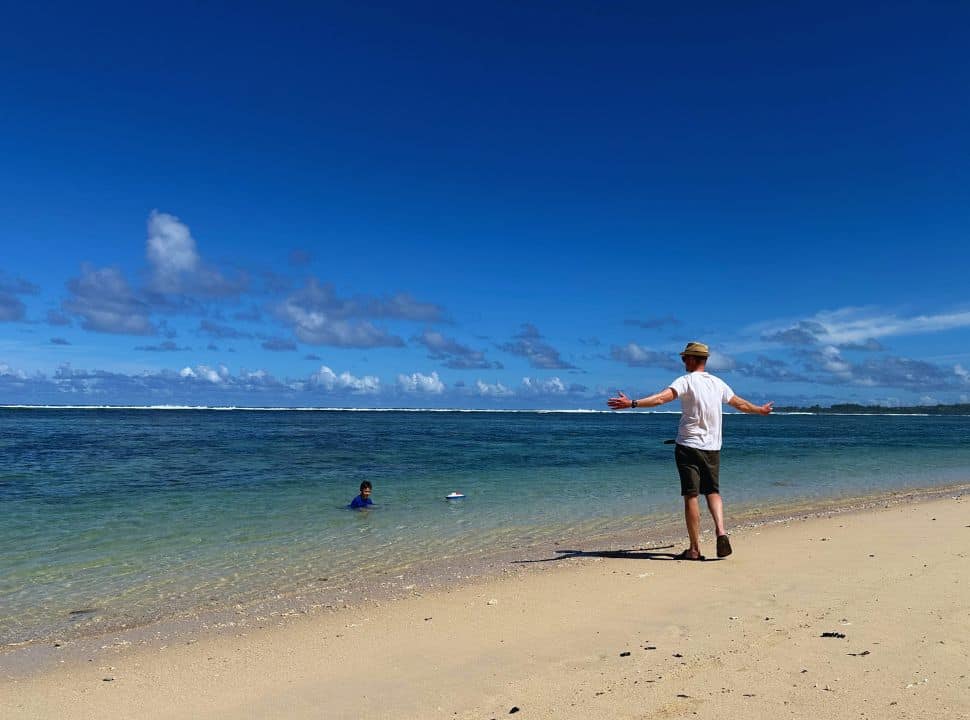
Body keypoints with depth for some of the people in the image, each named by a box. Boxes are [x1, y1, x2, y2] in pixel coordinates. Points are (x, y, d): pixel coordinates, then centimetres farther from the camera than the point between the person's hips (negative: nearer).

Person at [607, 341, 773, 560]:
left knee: (691, 496, 0)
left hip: (689, 446, -5)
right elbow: (740, 403, 26)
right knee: (712, 491, 17)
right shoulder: (718, 383, 11)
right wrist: (761, 410, 45)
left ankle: (695, 549, 3)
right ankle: (721, 531, -4)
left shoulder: (686, 381, -8)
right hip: (713, 448, 5)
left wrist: (632, 403, -34)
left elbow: (661, 398, -25)